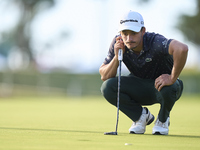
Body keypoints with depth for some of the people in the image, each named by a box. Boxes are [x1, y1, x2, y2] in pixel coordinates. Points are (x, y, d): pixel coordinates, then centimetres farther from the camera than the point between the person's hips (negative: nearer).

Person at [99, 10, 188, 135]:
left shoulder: (155, 42, -34)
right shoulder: (118, 44, -16)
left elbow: (182, 49, -54)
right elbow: (104, 76, -13)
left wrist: (172, 78, -44)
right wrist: (117, 57, -30)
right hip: (139, 89, 4)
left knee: (167, 87, -40)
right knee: (108, 87, -21)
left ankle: (163, 120, -4)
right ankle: (141, 116, 4)